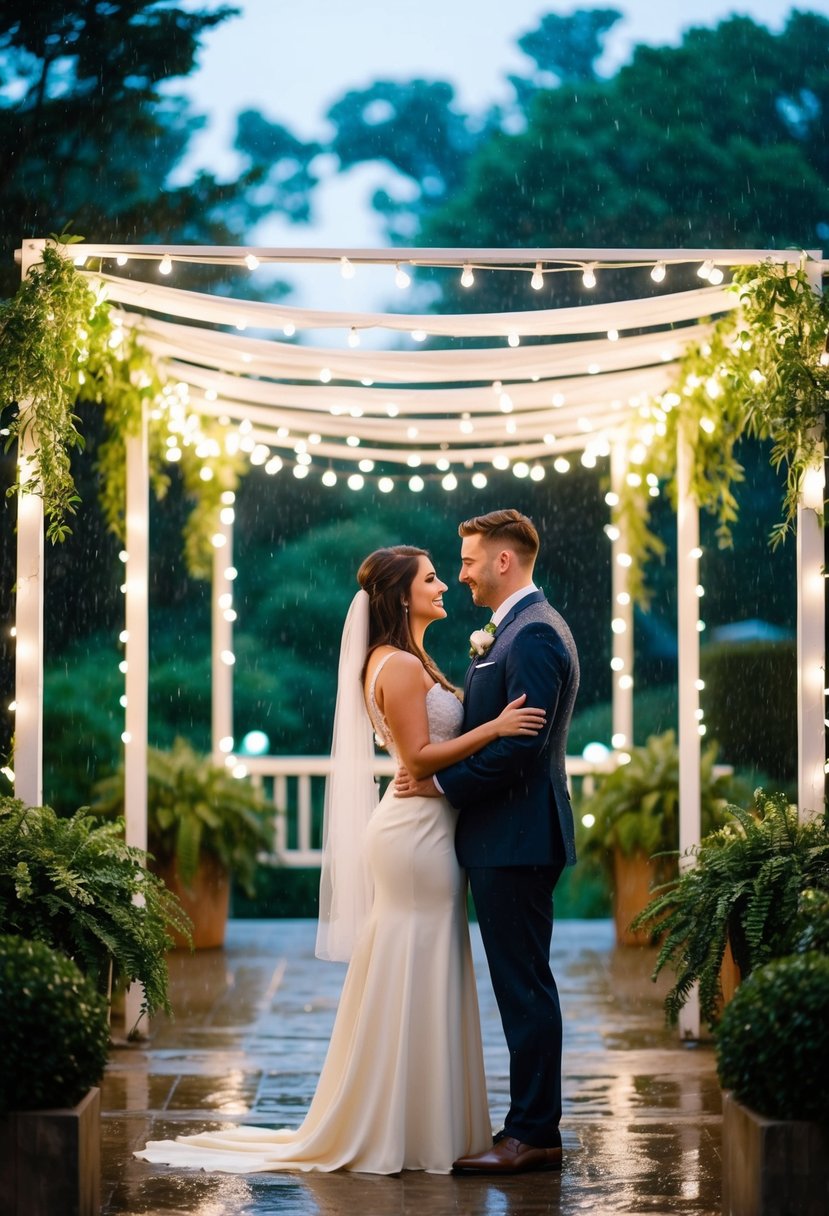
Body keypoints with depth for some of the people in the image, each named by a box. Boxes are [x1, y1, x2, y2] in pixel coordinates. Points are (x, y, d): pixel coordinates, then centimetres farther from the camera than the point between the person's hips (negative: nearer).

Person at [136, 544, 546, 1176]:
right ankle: (394, 1132, 2)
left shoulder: (412, 661, 18)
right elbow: (420, 757, -19)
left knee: (426, 982, 13)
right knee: (411, 981, -5)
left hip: (426, 830, 10)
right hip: (416, 832, -10)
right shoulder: (398, 665, -14)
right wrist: (493, 728, -22)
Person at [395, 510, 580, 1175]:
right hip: (505, 838, 11)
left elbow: (521, 744, -22)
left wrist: (442, 782, -15)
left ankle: (532, 1134, -1)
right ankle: (535, 1128, 19)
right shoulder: (520, 629, 18)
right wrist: (481, 662, 5)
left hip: (516, 839, -11)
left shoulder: (534, 634, -16)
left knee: (524, 986, -6)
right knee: (523, 985, 13)